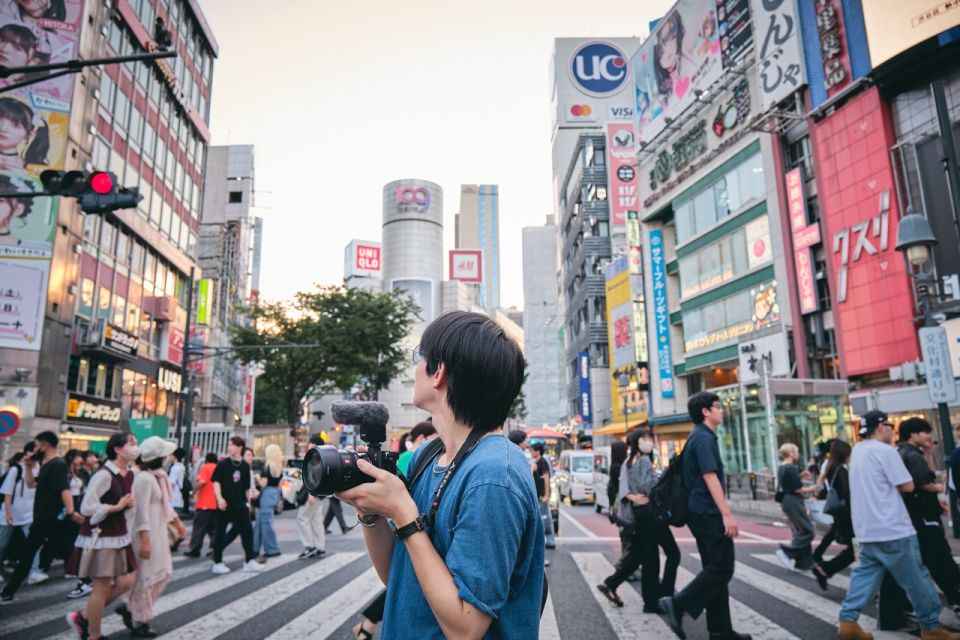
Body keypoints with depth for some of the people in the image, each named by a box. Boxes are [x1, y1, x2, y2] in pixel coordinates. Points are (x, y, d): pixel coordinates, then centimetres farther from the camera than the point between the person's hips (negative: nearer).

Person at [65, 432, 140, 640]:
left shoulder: (130, 475, 5)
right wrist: (116, 507, -18)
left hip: (119, 535, 9)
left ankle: (84, 617, 26)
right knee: (102, 586, 2)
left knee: (126, 582, 9)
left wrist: (130, 503, -1)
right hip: (100, 536, -8)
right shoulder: (104, 475, -21)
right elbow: (86, 507, -23)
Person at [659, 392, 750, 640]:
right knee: (722, 568, -7)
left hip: (701, 512, 10)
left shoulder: (699, 437, 17)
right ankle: (678, 604, -8)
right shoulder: (704, 437, -14)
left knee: (714, 568, 12)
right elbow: (710, 477, -21)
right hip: (709, 512, -10)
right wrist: (727, 513, -22)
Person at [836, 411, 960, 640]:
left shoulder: (857, 451, 11)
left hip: (867, 528, 8)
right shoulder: (885, 451, -15)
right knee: (916, 578, 7)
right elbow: (907, 486, -11)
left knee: (866, 573, 10)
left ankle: (847, 620, 4)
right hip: (892, 528, -8)